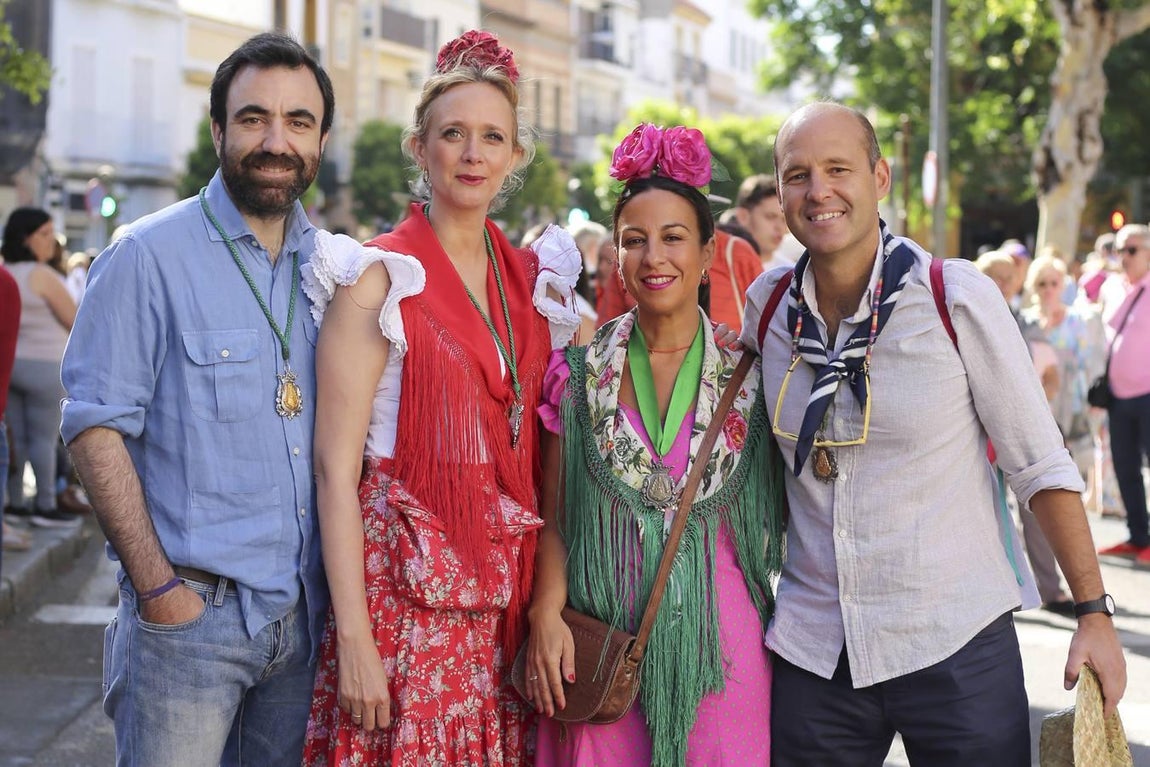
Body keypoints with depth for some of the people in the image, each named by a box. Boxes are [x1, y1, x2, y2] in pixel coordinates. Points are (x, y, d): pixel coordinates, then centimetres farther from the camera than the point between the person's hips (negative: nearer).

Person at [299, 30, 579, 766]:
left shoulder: (532, 277, 9)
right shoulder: (378, 279, -7)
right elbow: (337, 467, -10)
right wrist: (354, 637, -16)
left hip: (511, 580, 5)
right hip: (408, 581, -5)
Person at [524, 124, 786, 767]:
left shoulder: (748, 374, 3)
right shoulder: (579, 373, 3)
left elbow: (780, 516, 9)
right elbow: (554, 520, 4)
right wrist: (547, 613, -10)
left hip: (721, 644, 0)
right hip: (602, 647, 0)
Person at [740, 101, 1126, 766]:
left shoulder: (957, 298, -10)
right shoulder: (767, 307, 1)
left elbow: (1041, 466, -5)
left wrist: (1095, 612, -6)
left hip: (955, 646, -3)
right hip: (812, 652, 3)